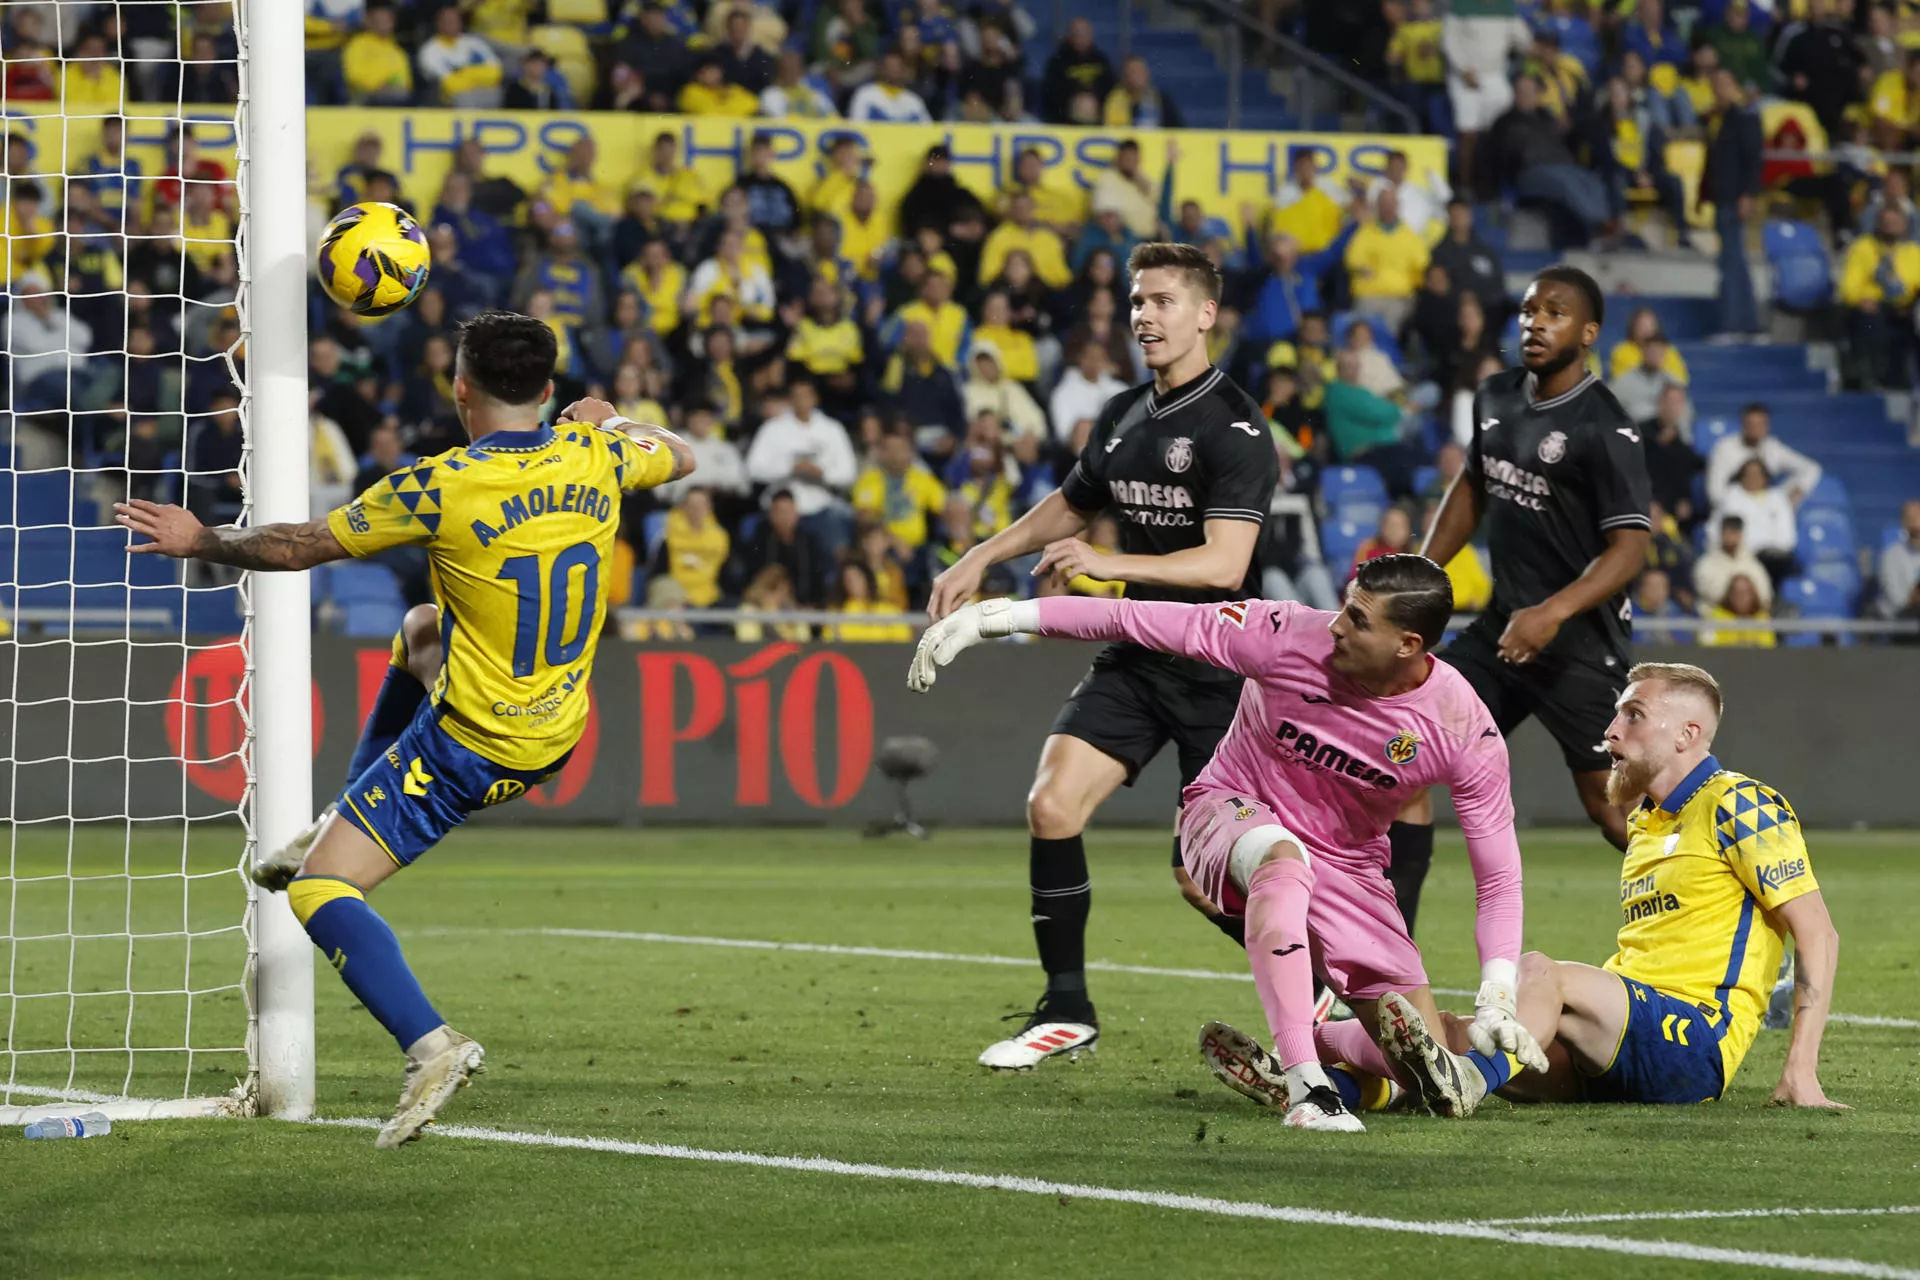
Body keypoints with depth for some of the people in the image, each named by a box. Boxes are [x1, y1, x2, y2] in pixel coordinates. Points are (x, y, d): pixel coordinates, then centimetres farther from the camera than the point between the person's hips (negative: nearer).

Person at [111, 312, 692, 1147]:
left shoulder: (442, 488, -20)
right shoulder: (593, 458, -5)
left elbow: (299, 547, -11)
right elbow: (678, 457, 20)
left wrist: (199, 541, 5)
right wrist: (607, 420, 38)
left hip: (467, 746, -7)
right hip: (554, 738, 7)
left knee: (317, 893, -7)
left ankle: (430, 1046, -26)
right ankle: (348, 825, 38)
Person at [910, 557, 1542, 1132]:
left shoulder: (1464, 730, -20)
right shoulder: (1289, 636, -24)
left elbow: (1499, 877, -12)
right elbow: (1136, 620, -19)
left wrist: (1497, 999, -23)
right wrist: (992, 618, -20)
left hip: (1348, 866, 3)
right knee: (1282, 860, -42)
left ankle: (1282, 1051, 17)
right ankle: (1304, 1085, -44)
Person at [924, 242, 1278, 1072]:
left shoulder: (1233, 427, -15)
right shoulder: (1123, 418, 9)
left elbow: (1223, 563, -25)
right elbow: (1071, 505, 28)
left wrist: (1107, 563, -33)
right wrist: (981, 559, 21)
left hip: (1217, 670, -6)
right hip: (1135, 658, 6)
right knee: (1052, 804, -12)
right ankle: (1066, 1011, -2)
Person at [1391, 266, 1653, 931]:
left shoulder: (1605, 430, -16)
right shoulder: (1497, 398, 7)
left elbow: (1630, 546, -20)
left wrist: (1554, 613, -32)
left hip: (1580, 639, -8)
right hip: (1504, 625, 8)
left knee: (1609, 803, -7)